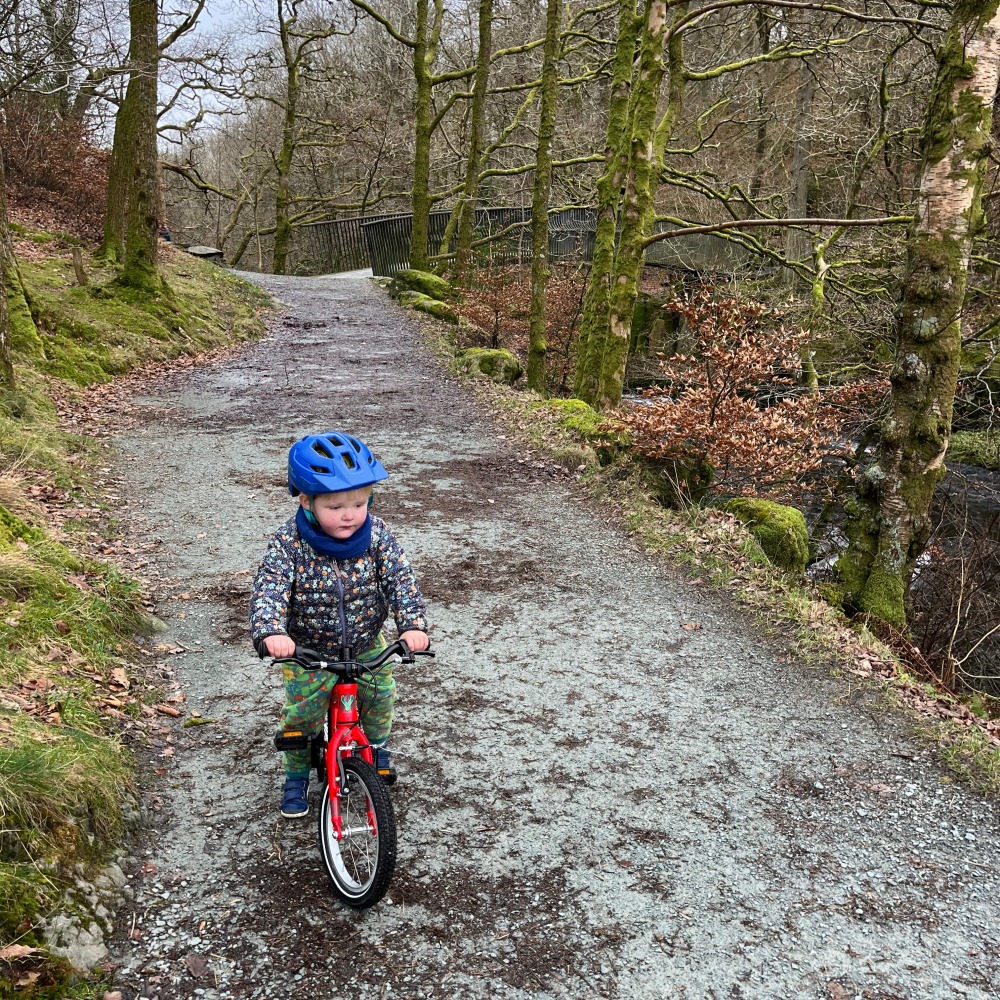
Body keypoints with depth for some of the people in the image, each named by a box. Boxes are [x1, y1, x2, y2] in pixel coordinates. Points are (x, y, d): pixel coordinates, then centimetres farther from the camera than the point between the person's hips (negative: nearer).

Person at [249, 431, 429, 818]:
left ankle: (376, 746, 45)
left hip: (367, 648, 2)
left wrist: (413, 624, -36)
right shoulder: (289, 543, -23)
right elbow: (268, 590, -31)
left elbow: (400, 579, -20)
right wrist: (271, 632, -51)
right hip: (307, 652, -2)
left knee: (379, 699, 12)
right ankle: (297, 775, 30)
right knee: (301, 715, 2)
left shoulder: (377, 536, -17)